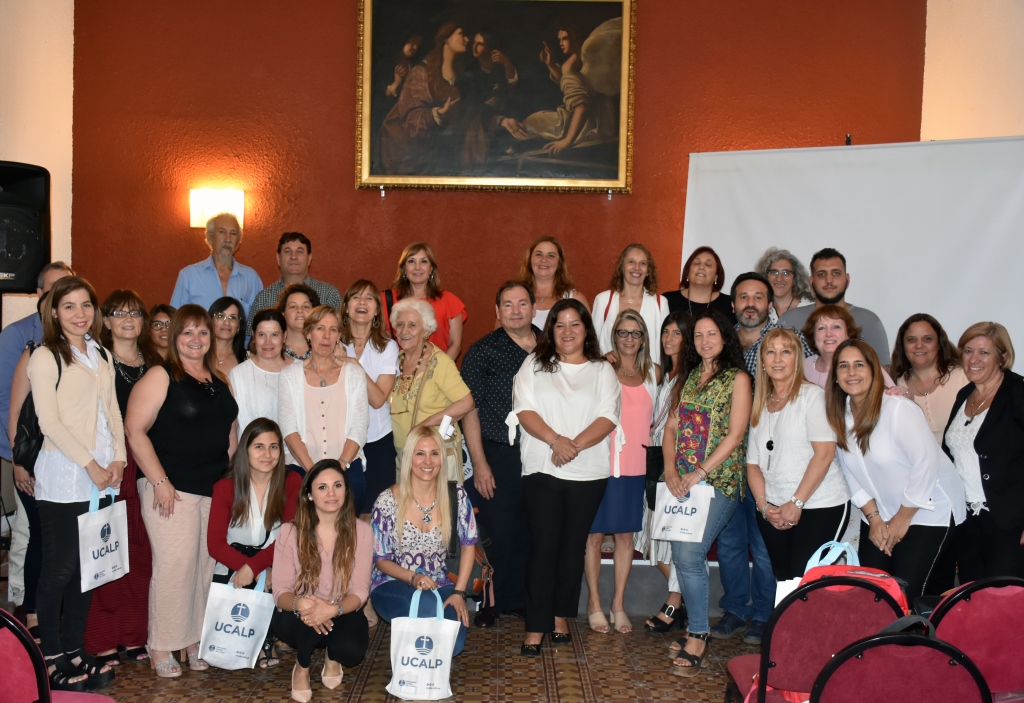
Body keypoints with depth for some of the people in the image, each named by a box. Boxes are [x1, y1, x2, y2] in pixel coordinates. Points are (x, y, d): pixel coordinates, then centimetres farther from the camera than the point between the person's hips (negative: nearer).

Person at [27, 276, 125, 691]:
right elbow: (49, 422, -11)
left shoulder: (101, 356, 15)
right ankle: (51, 657, 11)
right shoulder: (45, 357, -5)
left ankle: (75, 650, 20)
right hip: (63, 476, -6)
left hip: (102, 476, 6)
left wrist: (118, 458, 2)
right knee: (61, 566, -1)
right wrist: (89, 464, -12)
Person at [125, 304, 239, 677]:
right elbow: (135, 430, -11)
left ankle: (194, 639, 20)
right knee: (174, 565, -6)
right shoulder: (160, 377, -5)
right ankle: (161, 647, 8)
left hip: (216, 490, 6)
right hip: (172, 490, -6)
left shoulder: (219, 381, 14)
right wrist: (159, 481, -15)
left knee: (206, 565, 8)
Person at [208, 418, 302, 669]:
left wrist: (253, 567, -26)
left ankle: (264, 640, -3)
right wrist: (251, 569, -24)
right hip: (233, 567, -1)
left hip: (275, 564, 1)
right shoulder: (225, 487, -2)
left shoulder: (292, 483, -3)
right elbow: (215, 543, -9)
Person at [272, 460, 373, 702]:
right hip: (298, 617, 0)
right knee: (308, 615, -35)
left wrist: (334, 609, -37)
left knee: (352, 651, -30)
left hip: (343, 613, 0)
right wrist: (299, 603, -39)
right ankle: (302, 666, 1)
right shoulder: (290, 532, -12)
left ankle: (333, 657, 11)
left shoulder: (361, 531, -11)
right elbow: (281, 591, -14)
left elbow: (359, 590, -15)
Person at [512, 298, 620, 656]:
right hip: (541, 469, -1)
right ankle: (535, 628, -1)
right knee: (544, 546, -4)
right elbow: (524, 410, -3)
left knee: (573, 545, 7)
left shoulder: (602, 370, 10)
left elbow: (608, 417, -2)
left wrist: (576, 444, -17)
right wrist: (555, 440, -18)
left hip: (588, 472, 1)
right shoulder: (535, 364, 9)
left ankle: (561, 616, 21)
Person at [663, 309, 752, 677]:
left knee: (690, 553, -16)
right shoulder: (688, 379, 17)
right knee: (681, 554, 4)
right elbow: (671, 426, 12)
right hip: (682, 481, 6)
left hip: (719, 481, -6)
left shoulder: (737, 379, -1)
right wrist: (671, 469, -3)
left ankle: (698, 636, -3)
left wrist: (700, 473, -14)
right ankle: (695, 628, 19)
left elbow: (735, 434, -9)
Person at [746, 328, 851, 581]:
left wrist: (796, 503, -15)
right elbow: (753, 463, 12)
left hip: (821, 506, -5)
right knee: (784, 580, 6)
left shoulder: (812, 395, -4)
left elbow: (825, 453, -13)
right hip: (774, 513, 5)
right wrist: (764, 506, -3)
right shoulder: (760, 406, 14)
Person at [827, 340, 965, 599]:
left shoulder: (899, 409, -21)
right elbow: (851, 473, 4)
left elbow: (927, 463, -21)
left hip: (929, 510, -6)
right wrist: (873, 518, -4)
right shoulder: (839, 415, -1)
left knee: (904, 594, -10)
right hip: (880, 513, 6)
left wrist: (902, 519, -14)